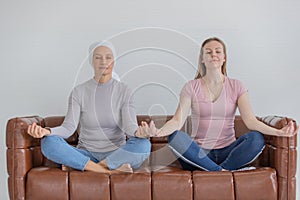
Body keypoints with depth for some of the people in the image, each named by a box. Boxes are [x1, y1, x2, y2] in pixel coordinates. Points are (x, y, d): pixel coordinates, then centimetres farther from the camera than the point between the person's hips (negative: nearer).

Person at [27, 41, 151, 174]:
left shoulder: (124, 91, 1)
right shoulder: (79, 91, 2)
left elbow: (129, 124, -12)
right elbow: (69, 127, -8)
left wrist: (138, 132, -36)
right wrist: (47, 131, -29)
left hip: (117, 153, -1)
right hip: (86, 154, 1)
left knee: (143, 145, -31)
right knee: (48, 142, -25)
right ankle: (109, 170, -26)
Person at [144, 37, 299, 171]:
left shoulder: (236, 86, 6)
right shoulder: (191, 87, 3)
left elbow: (250, 120, -6)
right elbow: (178, 120, -9)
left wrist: (278, 132, -25)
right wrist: (158, 132, -32)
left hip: (227, 152, 1)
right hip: (198, 154, -1)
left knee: (257, 138, -26)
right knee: (174, 136, -30)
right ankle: (222, 171, -23)